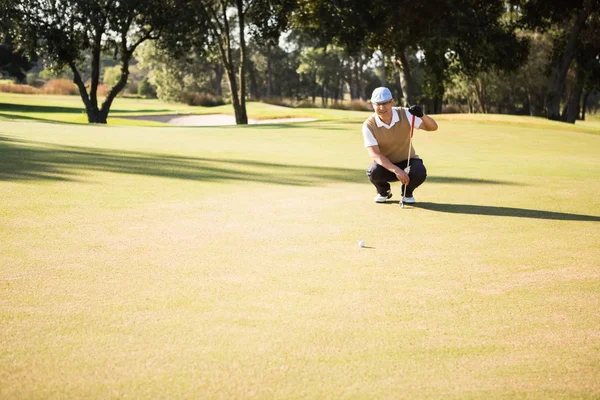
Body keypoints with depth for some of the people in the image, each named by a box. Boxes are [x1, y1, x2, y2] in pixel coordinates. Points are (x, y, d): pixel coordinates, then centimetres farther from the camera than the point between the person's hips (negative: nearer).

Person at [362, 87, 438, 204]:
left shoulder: (405, 114, -16)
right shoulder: (369, 125, -18)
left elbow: (433, 127, -20)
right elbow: (375, 154, -25)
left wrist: (422, 116, -44)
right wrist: (396, 170, -39)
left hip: (407, 160, 0)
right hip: (385, 164, 0)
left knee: (419, 173, -32)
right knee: (374, 172, -34)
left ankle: (407, 192, 4)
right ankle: (383, 191, 3)